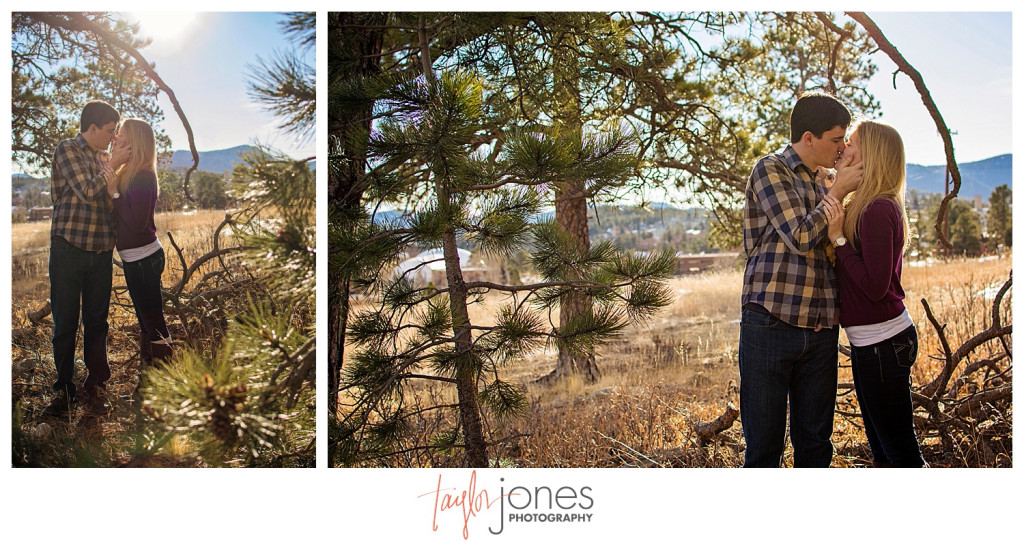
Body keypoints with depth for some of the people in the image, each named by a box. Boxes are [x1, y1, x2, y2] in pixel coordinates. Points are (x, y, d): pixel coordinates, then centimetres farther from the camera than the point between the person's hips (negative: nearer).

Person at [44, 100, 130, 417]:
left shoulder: (104, 158, 16)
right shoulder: (68, 150, -3)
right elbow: (88, 192, -14)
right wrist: (114, 164, -5)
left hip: (100, 251, 5)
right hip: (68, 248, -5)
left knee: (96, 322, 8)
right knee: (65, 323, 2)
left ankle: (95, 387, 16)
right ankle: (64, 390, 11)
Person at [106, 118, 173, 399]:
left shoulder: (143, 177, -17)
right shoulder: (129, 173, 11)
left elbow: (138, 223, -23)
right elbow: (121, 215, 10)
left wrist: (115, 193, -17)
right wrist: (112, 189, 0)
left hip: (143, 258, -10)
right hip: (134, 259, 10)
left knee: (152, 319, -4)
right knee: (146, 319, 16)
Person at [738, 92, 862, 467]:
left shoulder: (824, 182, 19)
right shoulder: (770, 170, -2)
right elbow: (801, 238, -13)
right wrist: (839, 189, -2)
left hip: (820, 332, 7)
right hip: (770, 324, -6)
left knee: (815, 443, 12)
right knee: (764, 444, 1)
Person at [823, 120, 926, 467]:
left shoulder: (878, 211, -19)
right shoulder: (871, 206, 10)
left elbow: (875, 286, -23)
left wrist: (839, 239, -18)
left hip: (882, 343, -10)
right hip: (872, 340, 10)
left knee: (899, 450, 0)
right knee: (882, 447, 19)